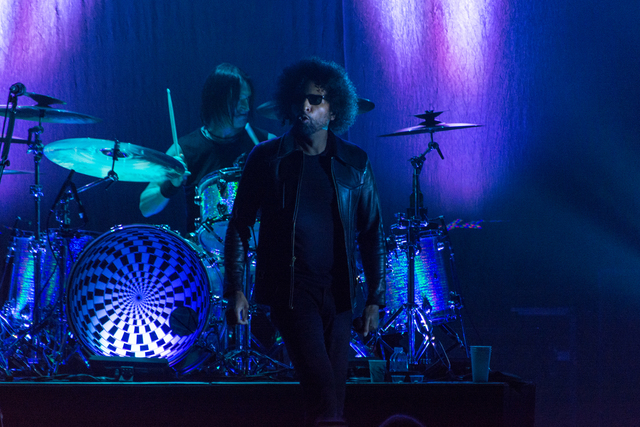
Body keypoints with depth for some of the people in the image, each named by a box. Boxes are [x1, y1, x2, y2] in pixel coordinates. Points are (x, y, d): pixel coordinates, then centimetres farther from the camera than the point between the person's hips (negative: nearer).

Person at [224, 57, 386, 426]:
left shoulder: (355, 164, 6)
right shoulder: (267, 159, 1)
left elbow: (372, 233, 9)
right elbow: (240, 226, 4)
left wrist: (375, 299, 4)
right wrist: (236, 289, -4)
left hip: (338, 293, 3)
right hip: (290, 291, -3)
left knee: (334, 392, 4)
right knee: (322, 386, -17)